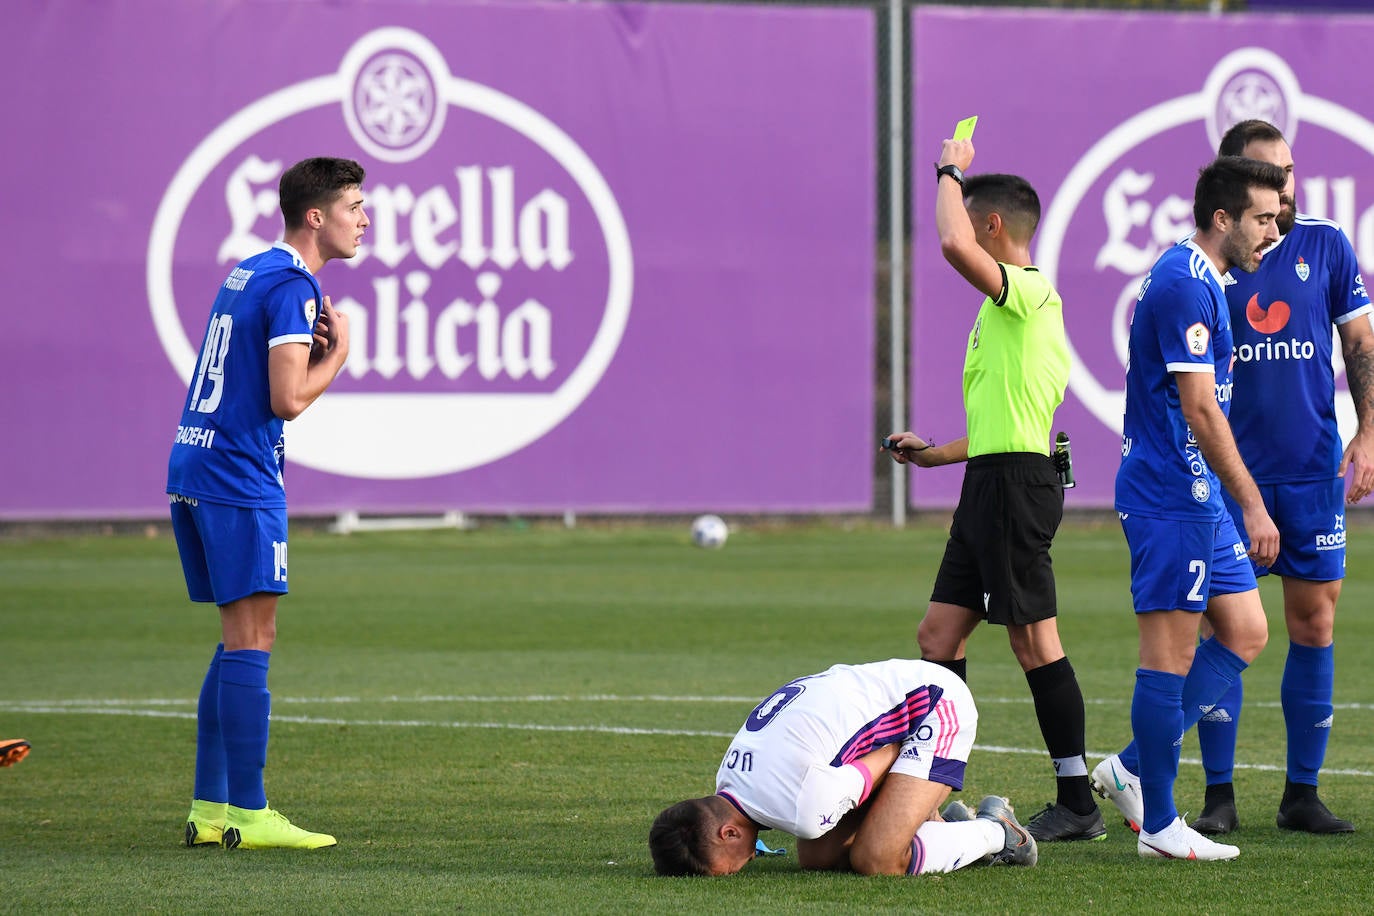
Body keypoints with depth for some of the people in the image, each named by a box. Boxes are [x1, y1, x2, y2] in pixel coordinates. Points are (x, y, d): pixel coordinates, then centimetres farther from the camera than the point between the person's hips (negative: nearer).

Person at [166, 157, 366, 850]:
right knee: (251, 642, -8)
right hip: (238, 481, -10)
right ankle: (249, 816, -8)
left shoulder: (249, 273, 18)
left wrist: (313, 349, 9)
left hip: (193, 470, 10)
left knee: (240, 643, 14)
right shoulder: (292, 286, -12)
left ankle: (210, 807, 14)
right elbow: (288, 399, -18)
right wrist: (337, 353, -3)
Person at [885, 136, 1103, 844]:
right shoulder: (1011, 304, 20)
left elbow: (954, 244, -29)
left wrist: (950, 172, -14)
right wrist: (935, 454, 28)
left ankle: (1077, 804, -1)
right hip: (990, 484, 10)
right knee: (938, 634, 9)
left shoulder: (1027, 291, -11)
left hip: (1015, 483, -10)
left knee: (1033, 641, -6)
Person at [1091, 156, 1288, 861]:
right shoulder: (1186, 286, -17)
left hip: (1198, 497, 11)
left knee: (1245, 633, 11)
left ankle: (1133, 768, 14)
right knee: (1170, 653, -5)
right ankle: (1159, 824, 1)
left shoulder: (1197, 280, 16)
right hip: (1173, 496, -10)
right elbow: (1200, 410, -21)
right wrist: (1254, 508, -18)